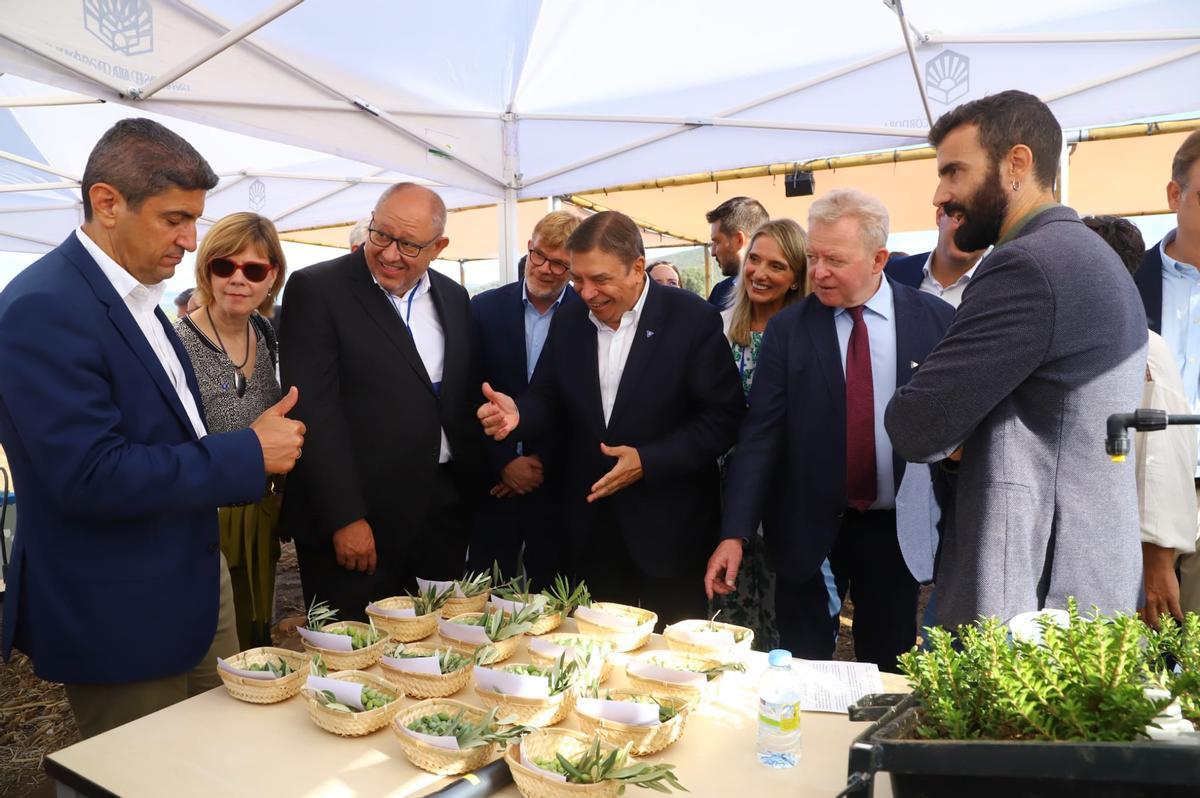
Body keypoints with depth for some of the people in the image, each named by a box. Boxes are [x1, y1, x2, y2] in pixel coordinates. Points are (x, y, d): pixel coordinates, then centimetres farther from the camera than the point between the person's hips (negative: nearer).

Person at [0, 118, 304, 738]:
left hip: (193, 589, 8)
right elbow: (89, 476, -28)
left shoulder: (136, 296, 8)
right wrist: (247, 453, -21)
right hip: (120, 621, -8)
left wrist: (259, 444, 2)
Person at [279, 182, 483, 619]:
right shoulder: (315, 289, -8)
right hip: (354, 520, -5)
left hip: (444, 513, 5)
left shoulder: (453, 298, 10)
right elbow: (314, 411, -13)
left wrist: (470, 492, 10)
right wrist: (345, 518, -16)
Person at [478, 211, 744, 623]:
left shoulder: (694, 318, -11)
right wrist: (519, 414, -17)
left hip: (668, 529, -4)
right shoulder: (568, 320, 4)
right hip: (591, 526, 4)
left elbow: (723, 416, -12)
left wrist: (648, 462, -19)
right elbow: (549, 400, 6)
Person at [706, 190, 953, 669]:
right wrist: (734, 535, -13)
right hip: (809, 529, 0)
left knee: (887, 672, 14)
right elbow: (760, 436, -7)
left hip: (897, 528, 1)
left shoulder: (936, 320, -2)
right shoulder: (787, 329, -4)